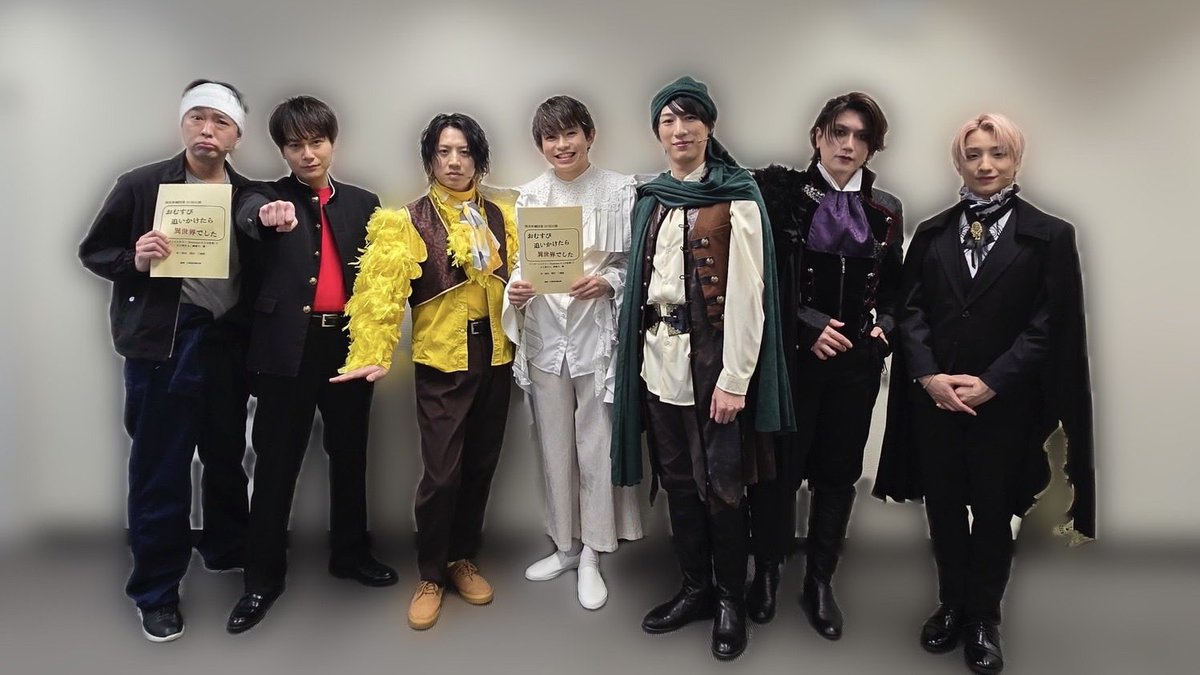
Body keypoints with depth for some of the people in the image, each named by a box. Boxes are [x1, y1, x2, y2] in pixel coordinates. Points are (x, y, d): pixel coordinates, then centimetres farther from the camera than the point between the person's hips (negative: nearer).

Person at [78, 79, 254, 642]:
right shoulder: (142, 185, -3)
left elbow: (260, 271, 7)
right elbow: (93, 252, 4)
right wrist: (135, 259, -16)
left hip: (229, 341, 4)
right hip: (163, 342, -3)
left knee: (227, 457, 17)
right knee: (160, 469, 3)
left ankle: (226, 549, 39)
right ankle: (156, 590, 18)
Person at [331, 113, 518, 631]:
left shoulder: (503, 213, 8)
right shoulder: (410, 222, -4)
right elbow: (384, 291, -14)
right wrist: (372, 354, -25)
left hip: (495, 356, 4)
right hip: (442, 361, -4)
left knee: (480, 464, 12)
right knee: (442, 472, -4)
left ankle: (463, 559, 32)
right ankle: (430, 575, 17)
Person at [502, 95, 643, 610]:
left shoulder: (620, 191, -2)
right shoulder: (529, 196, 8)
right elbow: (520, 260, 10)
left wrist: (608, 282, -17)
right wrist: (516, 291, -10)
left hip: (598, 331, -3)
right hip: (544, 334, 4)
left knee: (596, 446, 4)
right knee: (553, 446, 13)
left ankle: (592, 556, 21)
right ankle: (566, 545, 31)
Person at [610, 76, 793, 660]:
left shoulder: (737, 197, -6)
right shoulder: (651, 198, 13)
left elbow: (746, 292, -12)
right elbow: (641, 279, 14)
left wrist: (734, 379, -16)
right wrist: (637, 355, 7)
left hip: (711, 359, -5)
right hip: (658, 359, 6)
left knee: (719, 486, 3)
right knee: (677, 480, 13)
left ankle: (732, 600, 22)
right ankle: (695, 588, 30)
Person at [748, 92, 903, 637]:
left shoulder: (884, 210, 10)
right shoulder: (782, 192, -2)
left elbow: (893, 286, 17)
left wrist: (883, 327, -2)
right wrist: (807, 326, -14)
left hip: (857, 361, 4)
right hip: (791, 357, -3)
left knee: (838, 473, 11)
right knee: (779, 468, 5)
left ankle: (820, 581, 28)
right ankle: (767, 571, 27)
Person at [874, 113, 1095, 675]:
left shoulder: (1049, 236, -1)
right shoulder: (932, 233, 7)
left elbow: (1050, 326, -6)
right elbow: (911, 311, 2)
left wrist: (991, 382, -14)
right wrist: (929, 375, -11)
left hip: (1004, 403, -2)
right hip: (933, 398, 3)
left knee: (993, 513, 10)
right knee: (943, 509, 12)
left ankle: (984, 620, 27)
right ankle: (952, 605, 31)